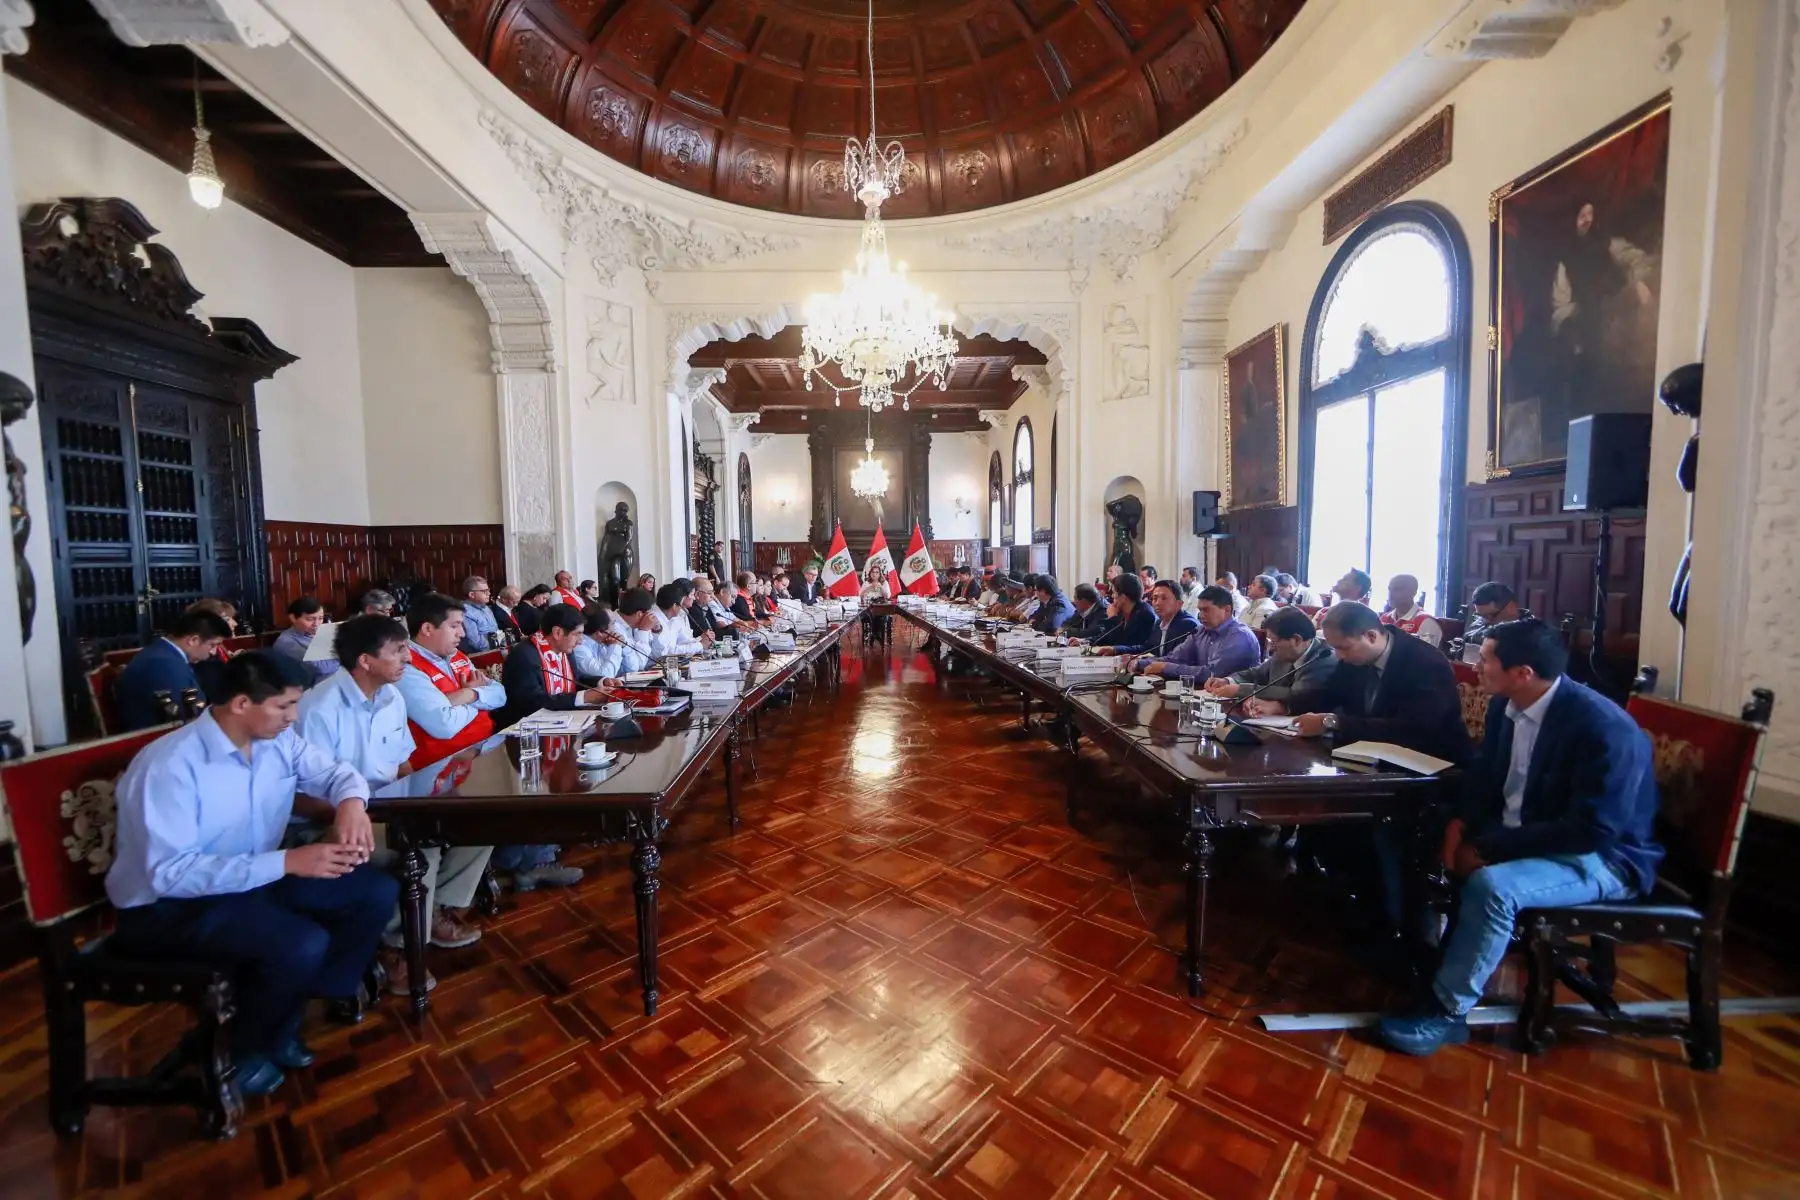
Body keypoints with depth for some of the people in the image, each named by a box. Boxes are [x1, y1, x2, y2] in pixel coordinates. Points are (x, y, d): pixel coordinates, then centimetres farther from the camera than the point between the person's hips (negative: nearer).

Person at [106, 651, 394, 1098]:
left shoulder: (278, 741, -6)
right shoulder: (169, 766, -26)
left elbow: (334, 770, 6)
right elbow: (170, 874, -29)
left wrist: (351, 802, -19)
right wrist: (287, 862, -34)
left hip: (256, 876, 7)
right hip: (167, 905, -7)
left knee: (377, 892, -5)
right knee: (303, 945, -29)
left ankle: (287, 1019, 9)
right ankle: (241, 1051, 3)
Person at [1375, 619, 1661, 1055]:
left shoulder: (1604, 729, -25)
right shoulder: (1505, 705, -2)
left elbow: (1590, 831, -27)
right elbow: (1485, 773, 11)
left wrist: (1490, 849, -26)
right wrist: (1462, 822, -8)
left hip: (1601, 856, -8)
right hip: (1522, 836, 8)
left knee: (1492, 885, -32)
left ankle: (1445, 1012, -16)